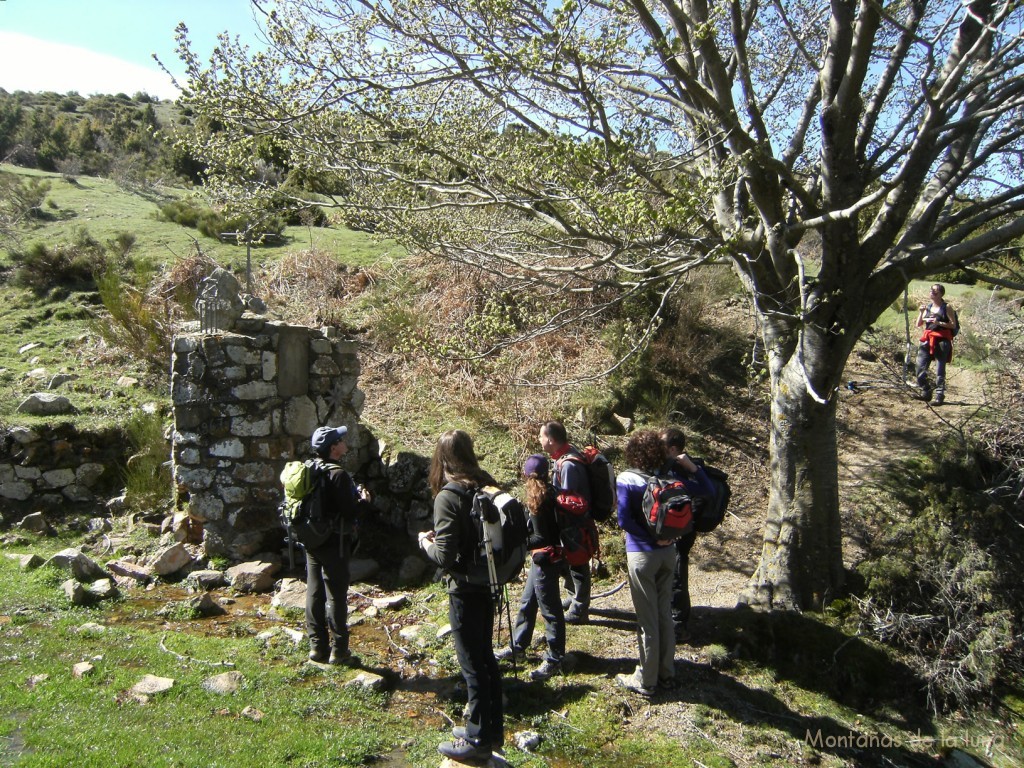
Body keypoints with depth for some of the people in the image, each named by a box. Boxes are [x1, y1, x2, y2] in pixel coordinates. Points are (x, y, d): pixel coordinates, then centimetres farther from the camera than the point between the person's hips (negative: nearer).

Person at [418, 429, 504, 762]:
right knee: (486, 657, 20)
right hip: (487, 584, 8)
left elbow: (444, 556, -22)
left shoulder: (448, 497, -21)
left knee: (472, 664, 6)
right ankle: (492, 728, 35)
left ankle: (478, 740, 21)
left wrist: (426, 542, -2)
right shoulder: (487, 488, 1)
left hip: (464, 589, -7)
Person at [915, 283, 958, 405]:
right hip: (927, 340, 5)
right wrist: (921, 313, -1)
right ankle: (925, 392, 14)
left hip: (942, 341, -5)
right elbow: (918, 324, 14)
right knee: (920, 367, 0)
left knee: (940, 370, -5)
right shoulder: (928, 306, 14)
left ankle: (939, 396, -1)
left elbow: (953, 325, -4)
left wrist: (939, 323, -16)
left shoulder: (946, 308, 1)